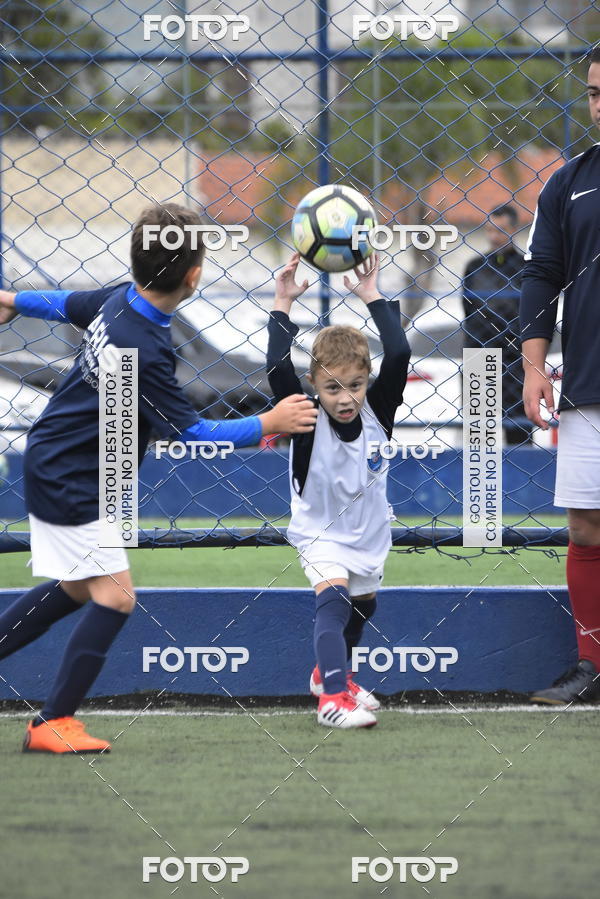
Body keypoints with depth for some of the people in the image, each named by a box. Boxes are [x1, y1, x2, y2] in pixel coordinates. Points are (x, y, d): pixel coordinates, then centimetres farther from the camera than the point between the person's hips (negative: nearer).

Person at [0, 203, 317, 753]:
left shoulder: (120, 298, -5)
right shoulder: (143, 350, -31)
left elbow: (70, 305, 17)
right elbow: (190, 433, -24)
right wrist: (267, 425, -18)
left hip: (54, 465, 10)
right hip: (69, 481, -10)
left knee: (76, 589, 21)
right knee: (115, 598, -8)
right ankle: (53, 724, -3)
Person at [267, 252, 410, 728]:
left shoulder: (377, 412, -15)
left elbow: (398, 356, -25)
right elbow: (278, 368, -36)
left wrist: (373, 297, -23)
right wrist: (284, 304, -37)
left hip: (369, 533, 5)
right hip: (320, 533, -5)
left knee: (361, 606, 24)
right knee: (333, 599, -26)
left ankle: (329, 673, 50)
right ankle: (333, 699, -35)